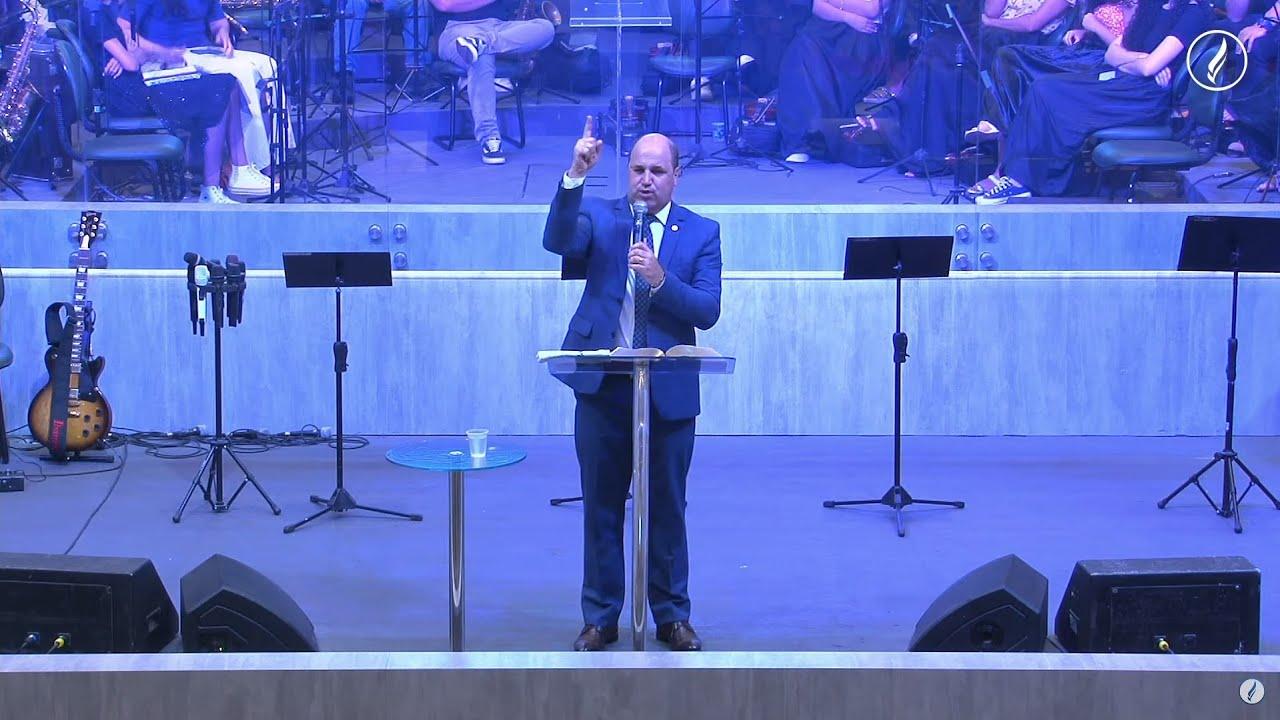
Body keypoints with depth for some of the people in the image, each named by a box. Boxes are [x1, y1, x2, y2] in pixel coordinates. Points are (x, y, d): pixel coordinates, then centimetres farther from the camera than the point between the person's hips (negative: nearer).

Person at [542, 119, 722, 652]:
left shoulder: (701, 232, 3)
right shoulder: (600, 216, 4)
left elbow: (707, 311, -6)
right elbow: (557, 241, -17)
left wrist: (660, 279, -21)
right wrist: (575, 176, -28)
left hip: (669, 391, 0)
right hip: (602, 386, 1)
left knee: (667, 507, 9)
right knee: (601, 505, 8)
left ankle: (672, 615, 22)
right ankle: (599, 618, 19)